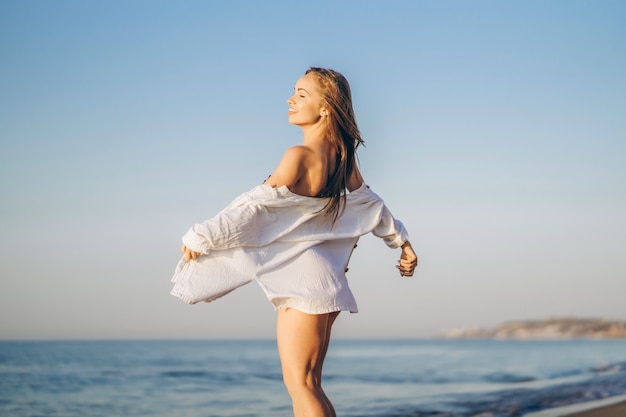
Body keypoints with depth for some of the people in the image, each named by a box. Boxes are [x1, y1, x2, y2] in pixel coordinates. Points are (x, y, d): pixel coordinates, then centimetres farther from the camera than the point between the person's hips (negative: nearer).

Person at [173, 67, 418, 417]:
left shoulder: (301, 156, -15)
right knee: (309, 385, 13)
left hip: (303, 278, -9)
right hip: (325, 280, 9)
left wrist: (201, 236, -9)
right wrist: (402, 241, 35)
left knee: (300, 383, -8)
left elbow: (257, 206, -16)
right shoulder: (344, 159, 9)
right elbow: (373, 205, 21)